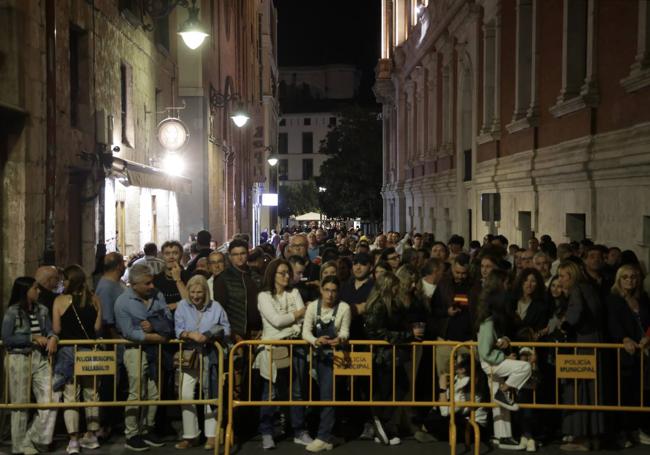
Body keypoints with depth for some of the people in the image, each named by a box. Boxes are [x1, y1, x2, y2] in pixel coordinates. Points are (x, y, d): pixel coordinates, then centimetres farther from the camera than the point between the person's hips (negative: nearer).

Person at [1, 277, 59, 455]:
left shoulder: (42, 310, 6)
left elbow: (49, 331, 7)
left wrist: (53, 338, -16)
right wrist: (32, 338, -16)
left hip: (40, 358, 5)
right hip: (19, 359, -5)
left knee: (50, 400, -2)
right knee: (21, 403, 6)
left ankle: (32, 438, 14)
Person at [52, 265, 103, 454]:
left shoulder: (60, 300, -7)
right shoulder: (94, 299, 0)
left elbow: (56, 329, -9)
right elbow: (98, 327, 0)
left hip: (68, 351, -3)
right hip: (90, 351, 3)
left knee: (70, 395, 2)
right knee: (91, 393, 14)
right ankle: (91, 436, 22)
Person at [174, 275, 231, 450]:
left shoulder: (215, 307, 4)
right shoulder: (182, 306, 4)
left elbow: (226, 330, 3)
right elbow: (178, 330, -5)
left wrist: (211, 336, -15)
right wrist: (191, 334, -24)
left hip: (210, 357, 0)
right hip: (189, 355, 0)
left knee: (210, 394, 4)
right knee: (185, 394, -5)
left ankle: (211, 435, 13)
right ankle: (190, 435, 7)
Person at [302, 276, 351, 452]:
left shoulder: (344, 308, -11)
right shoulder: (313, 306, -5)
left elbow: (345, 331, -11)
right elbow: (306, 331, -12)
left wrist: (340, 339, -35)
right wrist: (316, 341, -34)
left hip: (334, 354, -3)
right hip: (318, 353, 3)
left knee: (327, 394, -10)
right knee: (322, 393, 8)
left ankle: (324, 438, -10)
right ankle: (326, 433, 21)